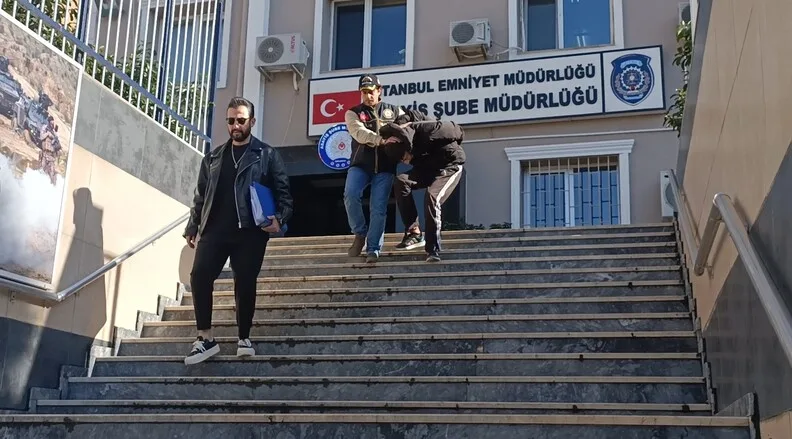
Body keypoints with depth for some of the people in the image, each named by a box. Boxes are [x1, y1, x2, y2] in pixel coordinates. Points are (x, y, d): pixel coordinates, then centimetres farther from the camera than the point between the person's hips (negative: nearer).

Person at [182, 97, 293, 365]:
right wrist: (192, 226, 13)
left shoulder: (267, 155, 6)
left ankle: (244, 338, 16)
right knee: (199, 277, -13)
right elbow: (201, 195, 20)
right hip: (215, 229, 3)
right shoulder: (213, 158, 18)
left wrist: (280, 219, -15)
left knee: (245, 284, -1)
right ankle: (205, 338, -4)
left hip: (250, 231, -3)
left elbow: (283, 191, 1)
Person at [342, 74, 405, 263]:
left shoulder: (395, 111, 13)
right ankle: (360, 233, 0)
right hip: (361, 164, 0)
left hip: (385, 167, 0)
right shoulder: (353, 113, 6)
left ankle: (373, 248, 0)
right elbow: (360, 133, -13)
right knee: (351, 195, -22)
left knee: (378, 207, -7)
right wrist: (382, 140, -30)